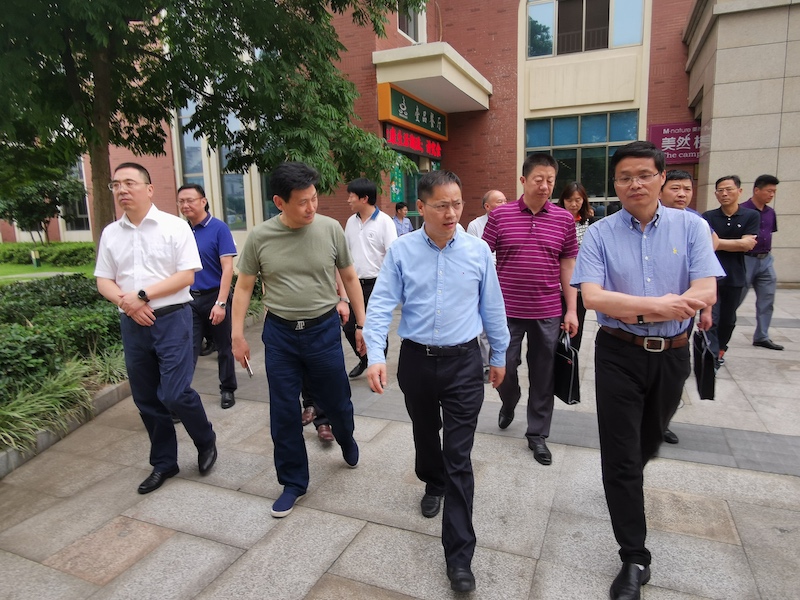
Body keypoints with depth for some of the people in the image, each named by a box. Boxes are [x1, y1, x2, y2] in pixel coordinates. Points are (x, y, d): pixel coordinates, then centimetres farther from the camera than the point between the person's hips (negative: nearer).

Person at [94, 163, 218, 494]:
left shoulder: (174, 226, -5)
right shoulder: (110, 233, 9)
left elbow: (187, 275, -10)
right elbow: (103, 281, 10)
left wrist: (142, 295, -15)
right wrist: (126, 302, -10)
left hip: (171, 318, -5)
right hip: (132, 324, 5)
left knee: (175, 393, -10)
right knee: (146, 399, 11)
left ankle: (206, 442, 19)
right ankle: (163, 463, 28)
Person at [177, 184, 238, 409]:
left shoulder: (219, 228, -9)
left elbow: (227, 268, -13)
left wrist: (220, 303, -19)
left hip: (214, 297, -3)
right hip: (189, 299, 3)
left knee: (223, 349, 12)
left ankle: (227, 390, 29)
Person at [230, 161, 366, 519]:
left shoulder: (330, 229, -6)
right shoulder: (259, 237, -6)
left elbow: (349, 278, 4)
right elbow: (244, 287, 3)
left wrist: (362, 324, 4)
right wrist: (237, 334, -1)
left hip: (324, 329, 0)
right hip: (280, 333, 1)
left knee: (336, 401, 14)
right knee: (284, 413, 8)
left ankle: (346, 440, 49)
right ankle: (293, 482, 28)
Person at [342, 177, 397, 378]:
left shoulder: (384, 221, -11)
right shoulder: (351, 222, 7)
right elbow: (345, 253, 14)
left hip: (377, 284, -6)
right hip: (355, 284, 6)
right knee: (349, 326, 12)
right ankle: (363, 359, 36)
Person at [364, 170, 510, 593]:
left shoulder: (478, 251, -3)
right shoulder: (400, 251, -5)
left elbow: (492, 307, 6)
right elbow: (381, 304, -10)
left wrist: (499, 356, 13)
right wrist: (375, 357, -22)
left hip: (463, 362, -1)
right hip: (416, 360, 2)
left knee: (459, 457, -1)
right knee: (425, 434, 24)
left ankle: (459, 556, 9)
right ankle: (434, 483, 56)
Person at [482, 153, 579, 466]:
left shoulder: (564, 219, 2)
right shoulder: (500, 215, -2)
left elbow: (568, 267, 6)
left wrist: (571, 311, 2)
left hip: (548, 312, 1)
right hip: (507, 310, -1)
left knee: (543, 376, 9)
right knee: (504, 367, 6)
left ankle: (537, 434, 26)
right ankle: (509, 402, 40)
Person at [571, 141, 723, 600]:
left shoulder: (691, 227, -2)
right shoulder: (600, 234, -6)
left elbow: (706, 294, -13)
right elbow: (593, 297, -17)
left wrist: (631, 310, -21)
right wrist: (660, 305, -23)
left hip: (672, 355, 2)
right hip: (619, 355, -2)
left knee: (650, 441, 22)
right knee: (620, 456, 0)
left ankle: (627, 485, 55)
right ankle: (635, 559, 14)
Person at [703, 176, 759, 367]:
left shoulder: (751, 216, 3)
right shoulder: (708, 217, 1)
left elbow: (748, 245, -9)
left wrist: (718, 242, -10)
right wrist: (738, 243, -14)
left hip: (735, 277, 2)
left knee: (728, 319, 13)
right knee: (711, 318, -10)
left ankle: (720, 349, 34)